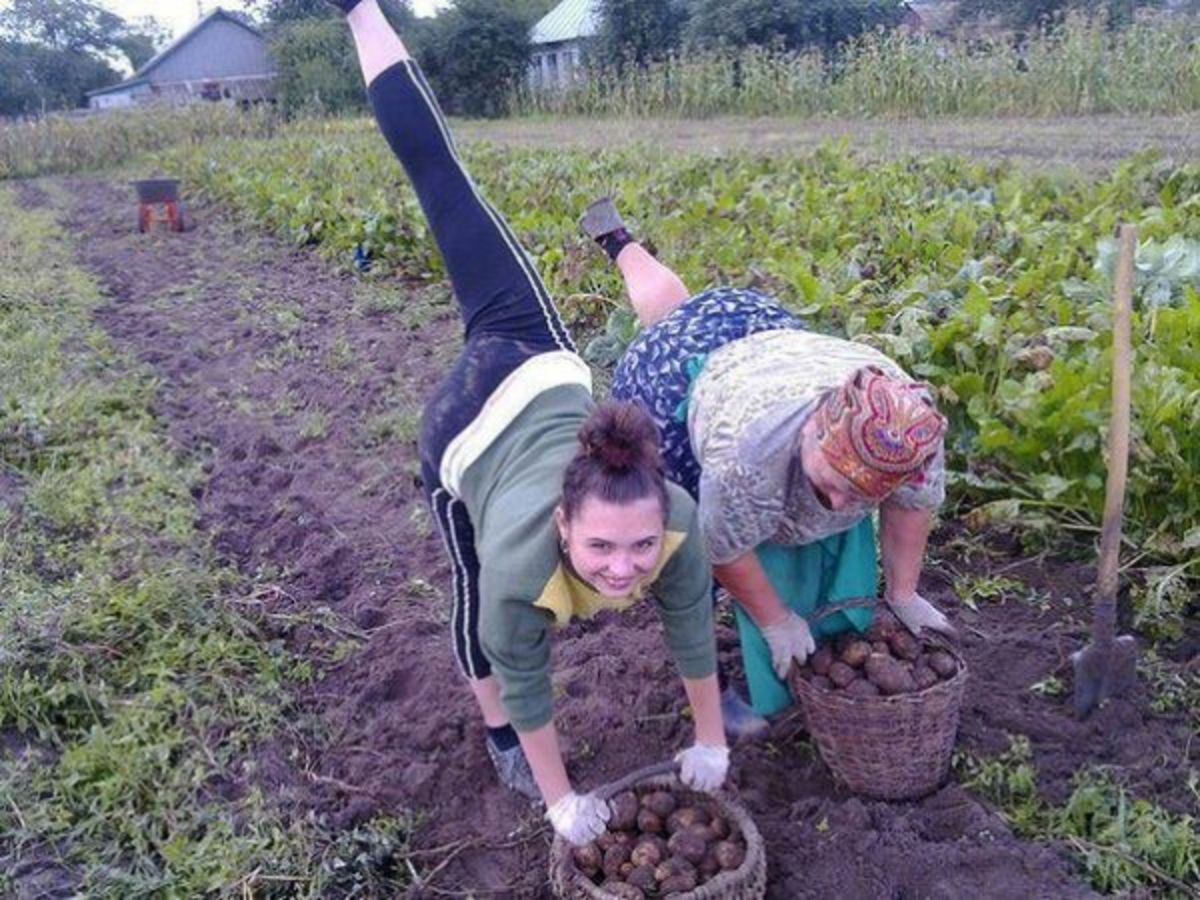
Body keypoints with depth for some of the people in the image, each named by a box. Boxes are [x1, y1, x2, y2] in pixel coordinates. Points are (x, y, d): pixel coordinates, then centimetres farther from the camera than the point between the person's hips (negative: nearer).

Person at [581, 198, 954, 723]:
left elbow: (912, 505, -12)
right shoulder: (752, 450, -44)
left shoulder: (911, 429, -32)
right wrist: (777, 623, -15)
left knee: (674, 307, 34)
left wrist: (902, 595, -3)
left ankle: (620, 241, 59)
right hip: (670, 381, -5)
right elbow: (725, 551, -27)